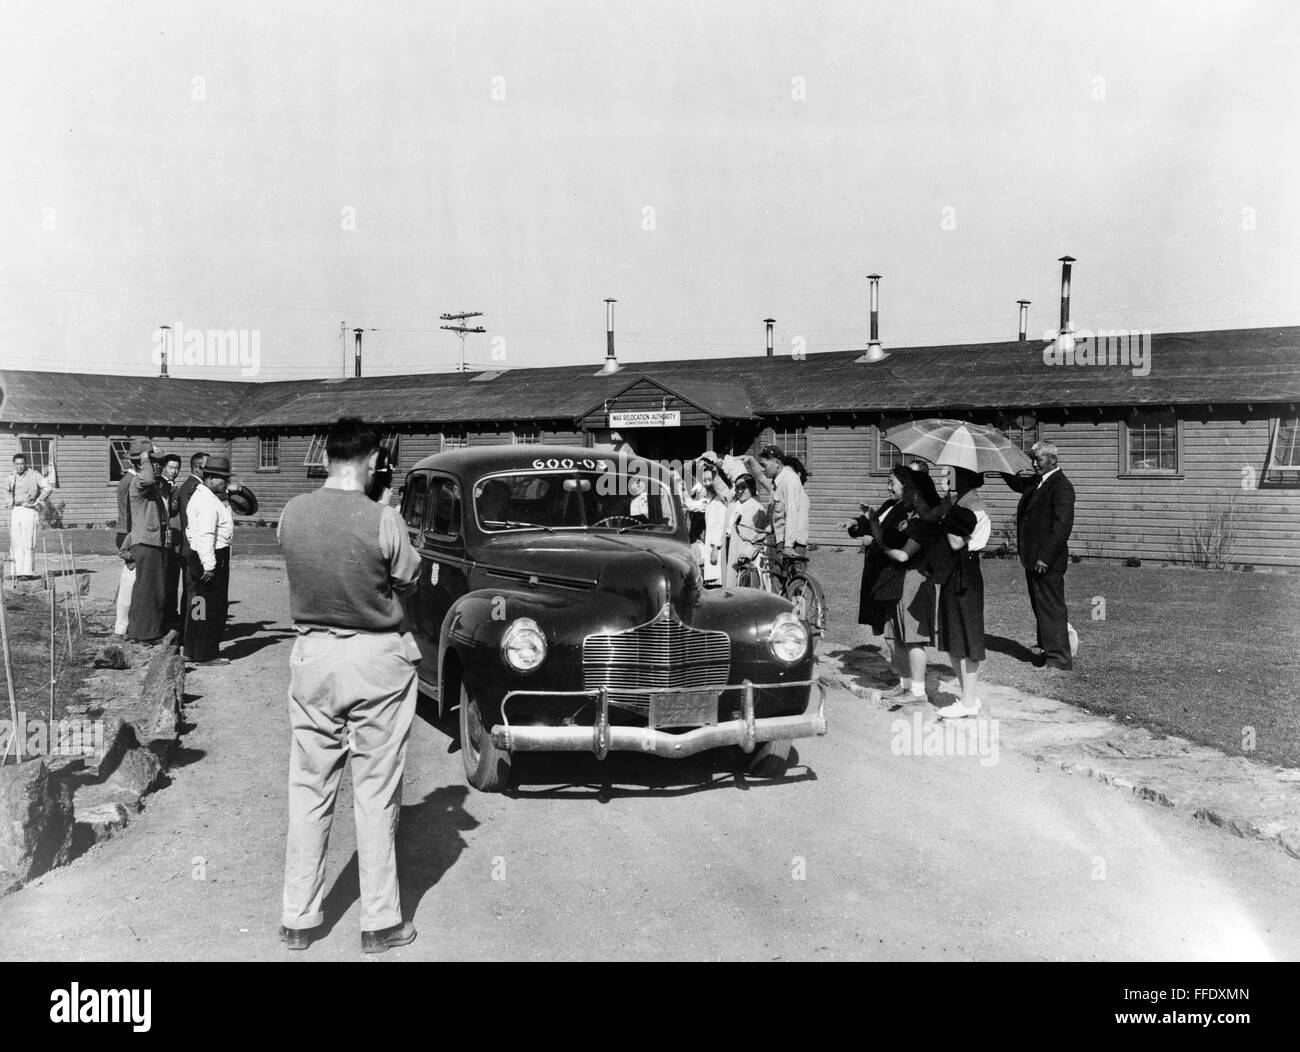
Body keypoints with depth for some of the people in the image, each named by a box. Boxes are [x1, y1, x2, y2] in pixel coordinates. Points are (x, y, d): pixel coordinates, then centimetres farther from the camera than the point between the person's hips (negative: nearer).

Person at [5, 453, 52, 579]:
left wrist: (37, 502, -12)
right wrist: (11, 500, 20)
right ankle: (18, 571, 7)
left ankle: (28, 572, -9)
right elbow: (7, 489, 35)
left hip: (29, 511, -6)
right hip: (15, 511, 6)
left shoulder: (34, 475, -7)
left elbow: (48, 488, -16)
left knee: (28, 543, -9)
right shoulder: (12, 477, 12)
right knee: (15, 543, 4)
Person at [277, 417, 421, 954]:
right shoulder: (382, 519, -16)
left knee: (309, 790, 13)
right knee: (376, 794, 7)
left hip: (312, 654, 3)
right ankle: (380, 922, 16)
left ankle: (297, 919, 22)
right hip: (377, 658, -3)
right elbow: (408, 579, -2)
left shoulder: (292, 514, -4)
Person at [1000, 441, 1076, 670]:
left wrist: (1045, 557, -24)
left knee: (1051, 607, -3)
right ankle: (1048, 649, 30)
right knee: (1040, 607, 18)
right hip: (1032, 557, 10)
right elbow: (1017, 483, 34)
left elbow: (1062, 525, -22)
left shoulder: (1061, 486, -16)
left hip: (1047, 561, -10)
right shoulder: (1035, 481, 12)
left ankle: (1060, 658, 4)